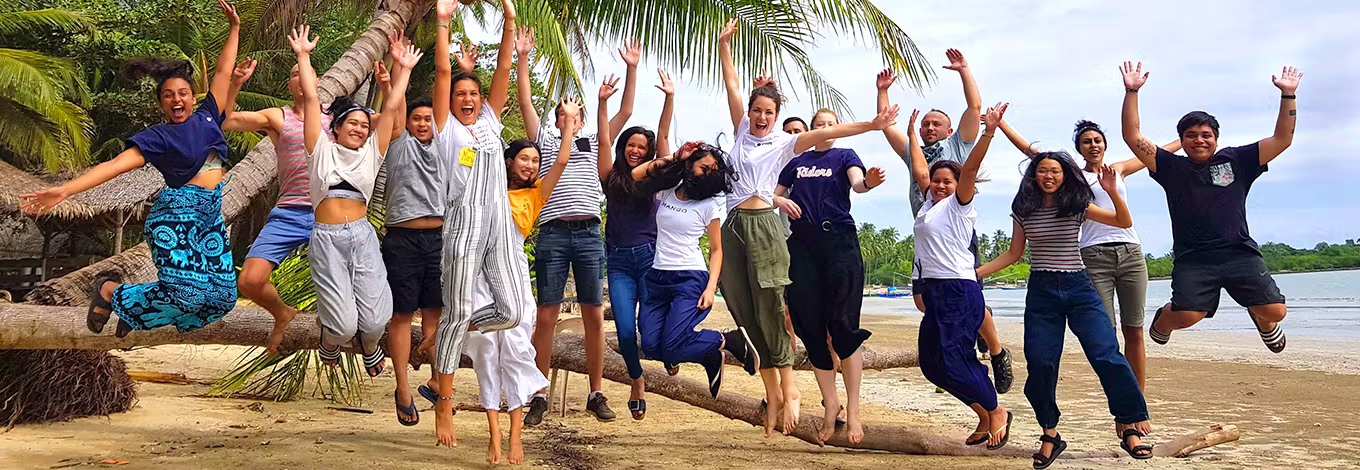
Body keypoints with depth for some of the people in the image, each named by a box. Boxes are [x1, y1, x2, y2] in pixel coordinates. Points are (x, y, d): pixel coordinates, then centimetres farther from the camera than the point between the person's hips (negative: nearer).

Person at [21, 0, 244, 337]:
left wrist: (234, 27, 18)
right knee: (187, 293, -21)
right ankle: (109, 290, 8)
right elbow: (115, 165, -10)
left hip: (211, 217, 6)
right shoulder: (156, 137, 0)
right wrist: (64, 191, -21)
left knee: (222, 296, -3)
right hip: (177, 213, -6)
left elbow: (222, 72, 18)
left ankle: (138, 310, 20)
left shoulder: (206, 116, 13)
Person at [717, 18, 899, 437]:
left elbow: (824, 133, -4)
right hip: (733, 226, 5)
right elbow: (732, 85, 16)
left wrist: (871, 125, -14)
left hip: (763, 223, -4)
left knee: (769, 310, -12)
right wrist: (723, 45, 12)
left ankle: (788, 391, -2)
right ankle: (773, 394, 8)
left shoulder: (784, 143, 8)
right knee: (746, 314, 2)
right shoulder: (742, 131, 18)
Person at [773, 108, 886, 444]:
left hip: (839, 241, -3)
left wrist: (868, 182, -35)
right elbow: (773, 193, 23)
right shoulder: (798, 160, 19)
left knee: (843, 324, -10)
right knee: (810, 327, 1)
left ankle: (853, 411, -4)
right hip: (802, 243, 4)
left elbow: (856, 181, -11)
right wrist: (781, 202, -1)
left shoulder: (844, 156, 10)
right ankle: (830, 405, 12)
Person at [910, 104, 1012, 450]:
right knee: (931, 363, 6)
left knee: (952, 362, -11)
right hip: (933, 292, 9)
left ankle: (996, 412, 11)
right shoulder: (930, 202, 18)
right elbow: (920, 171, 27)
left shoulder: (959, 203, -1)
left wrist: (989, 132, -26)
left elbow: (970, 168, -15)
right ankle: (984, 417, 20)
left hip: (960, 291, -8)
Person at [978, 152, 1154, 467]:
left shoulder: (1077, 206, 2)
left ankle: (1130, 425, -2)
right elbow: (1013, 254, 13)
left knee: (1107, 356, -14)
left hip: (1078, 288, -1)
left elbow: (1125, 222, -1)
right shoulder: (1023, 211, 6)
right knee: (1039, 364, -5)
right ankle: (1049, 435, 10)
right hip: (1041, 291, 1)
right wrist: (975, 273, 6)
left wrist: (1112, 192, -17)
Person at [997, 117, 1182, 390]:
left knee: (1134, 332, 2)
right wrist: (999, 124, 5)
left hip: (1131, 253, 3)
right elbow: (1030, 151, 8)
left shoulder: (1119, 170, 19)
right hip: (1094, 256, -3)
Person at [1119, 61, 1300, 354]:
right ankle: (1164, 319, 16)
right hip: (1192, 259, -2)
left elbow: (1282, 139, 7)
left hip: (1240, 254, 2)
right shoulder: (1172, 168, 8)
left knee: (1275, 311, -9)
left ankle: (1262, 321, 30)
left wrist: (1288, 94, 0)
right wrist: (1131, 92, -5)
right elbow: (1132, 137, 2)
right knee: (1188, 315, -22)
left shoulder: (1236, 161, 11)